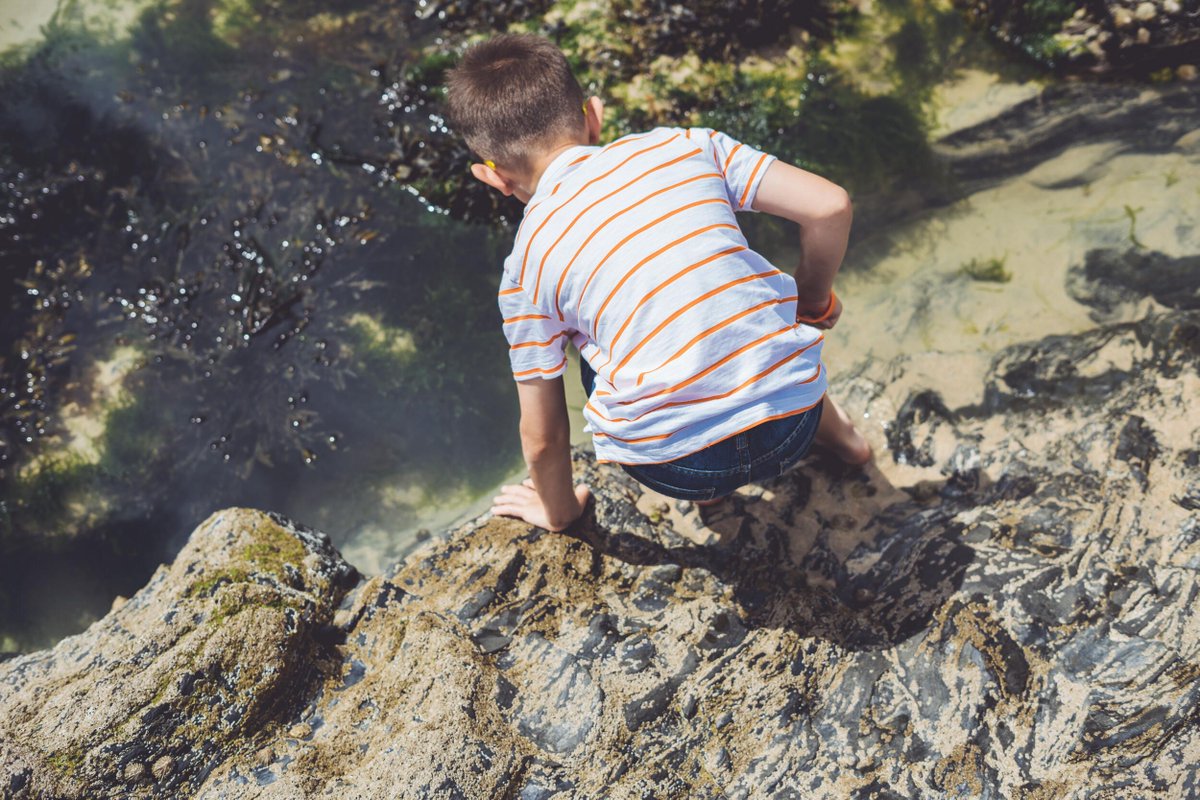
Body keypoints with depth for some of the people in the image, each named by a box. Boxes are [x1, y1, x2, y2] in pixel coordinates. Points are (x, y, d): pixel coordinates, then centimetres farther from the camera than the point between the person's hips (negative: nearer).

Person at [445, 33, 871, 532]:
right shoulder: (683, 147, 4)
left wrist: (557, 509, 28)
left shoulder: (526, 265, 1)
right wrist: (814, 303, 19)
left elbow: (542, 436, 7)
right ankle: (831, 427, 39)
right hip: (792, 421, 3)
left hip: (680, 466, -3)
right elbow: (830, 207, -1)